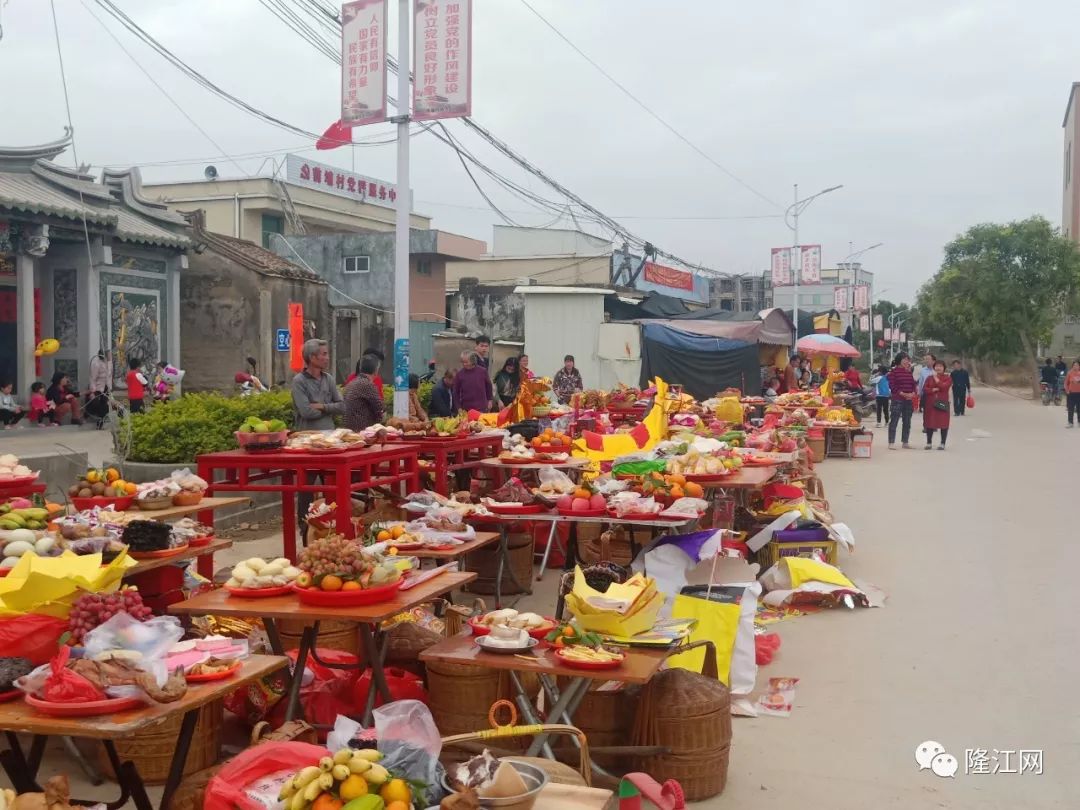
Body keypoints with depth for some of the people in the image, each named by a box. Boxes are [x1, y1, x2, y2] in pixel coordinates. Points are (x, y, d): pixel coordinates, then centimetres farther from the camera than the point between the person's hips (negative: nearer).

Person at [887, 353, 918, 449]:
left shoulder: (908, 372, 13)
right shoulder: (894, 372, -5)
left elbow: (913, 384, 14)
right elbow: (892, 386, -11)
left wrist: (913, 393, -6)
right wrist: (902, 394, -18)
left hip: (909, 400, 7)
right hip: (897, 400, -7)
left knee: (907, 422, 10)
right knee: (894, 421, -5)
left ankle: (905, 442, 18)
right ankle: (891, 442, -3)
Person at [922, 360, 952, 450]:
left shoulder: (947, 378, 3)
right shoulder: (929, 378, 11)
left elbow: (944, 386, -16)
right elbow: (924, 389, 1)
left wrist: (936, 379, -12)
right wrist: (933, 390, -14)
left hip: (942, 403, -3)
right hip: (930, 403, 3)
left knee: (943, 424, -1)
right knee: (929, 423, 6)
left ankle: (942, 444, 7)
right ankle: (929, 443, 16)